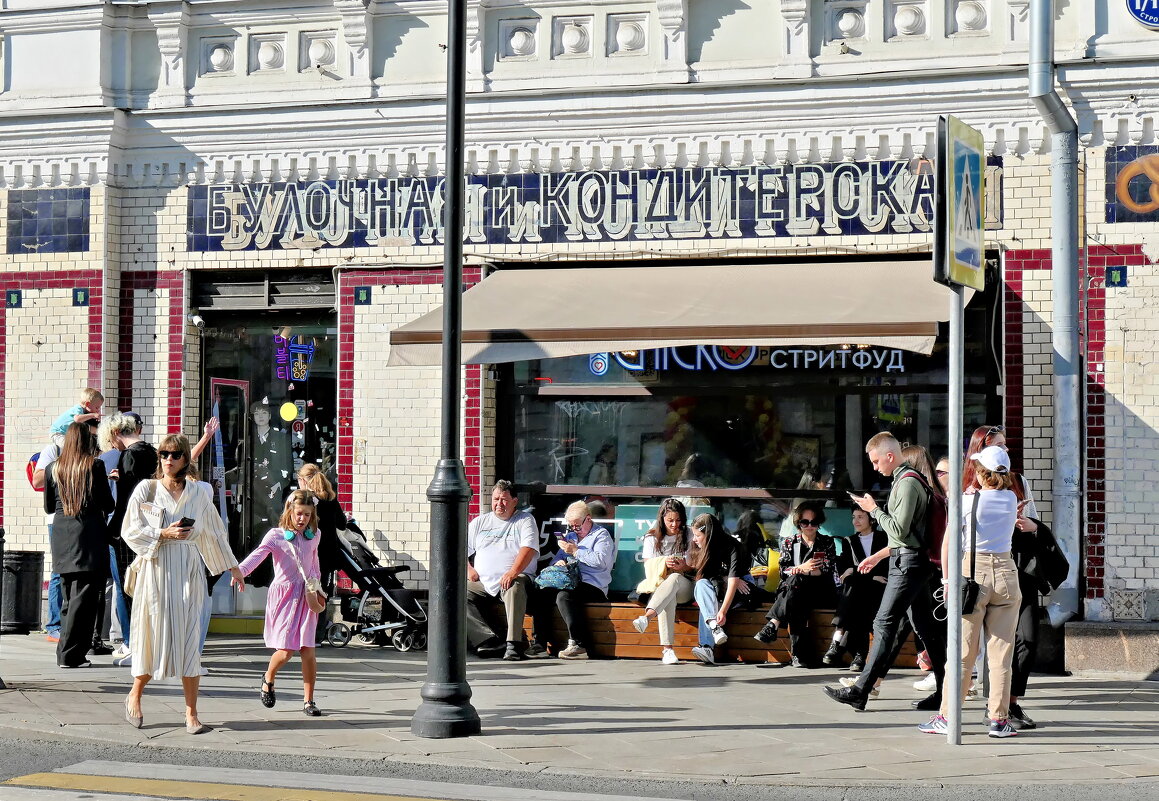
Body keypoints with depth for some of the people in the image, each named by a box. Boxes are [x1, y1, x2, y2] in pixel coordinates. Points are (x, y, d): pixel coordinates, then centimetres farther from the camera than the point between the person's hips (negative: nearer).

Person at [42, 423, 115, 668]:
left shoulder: (53, 469, 6)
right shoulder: (95, 466, -6)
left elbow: (48, 507, 13)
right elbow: (108, 504, -3)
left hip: (62, 538, 5)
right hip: (89, 538, -5)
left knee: (68, 599, 14)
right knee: (84, 597, -3)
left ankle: (65, 652, 15)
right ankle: (71, 654, -7)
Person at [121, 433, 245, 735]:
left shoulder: (198, 493, 8)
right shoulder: (146, 490, 2)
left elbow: (213, 532, 18)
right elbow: (130, 531, -1)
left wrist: (231, 566, 21)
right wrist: (164, 534, -13)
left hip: (188, 571, 2)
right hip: (155, 570, -2)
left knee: (190, 639, -2)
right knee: (154, 635, -1)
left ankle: (191, 713, 0)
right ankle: (135, 695, 25)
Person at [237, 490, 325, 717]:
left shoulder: (314, 536, 8)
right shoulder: (276, 535, -7)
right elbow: (258, 554, -23)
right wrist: (240, 570, -40)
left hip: (306, 596, 3)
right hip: (283, 594, -3)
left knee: (308, 649, -4)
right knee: (286, 651, -8)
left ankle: (308, 700, 5)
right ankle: (268, 679, 25)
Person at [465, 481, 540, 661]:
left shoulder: (525, 520, 9)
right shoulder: (480, 522, 22)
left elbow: (529, 548, -7)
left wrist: (513, 572, -23)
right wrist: (468, 569, 1)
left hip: (514, 578, -4)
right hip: (482, 583, 4)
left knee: (515, 587, -38)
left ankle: (513, 644, -42)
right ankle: (492, 639, -31)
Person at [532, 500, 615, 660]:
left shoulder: (601, 535, 4)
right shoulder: (571, 536, 28)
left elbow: (601, 561, -13)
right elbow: (557, 558, 28)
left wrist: (576, 551, -9)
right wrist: (558, 562, 3)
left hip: (593, 586, -7)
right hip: (569, 584, 7)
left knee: (564, 596, -35)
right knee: (541, 594, -20)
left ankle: (579, 645, -37)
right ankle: (540, 643, -23)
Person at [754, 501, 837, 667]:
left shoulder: (827, 543, 12)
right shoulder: (789, 543, 17)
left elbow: (827, 571, -4)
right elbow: (783, 571, 4)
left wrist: (798, 570, -14)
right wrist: (803, 568, -17)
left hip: (821, 595, -2)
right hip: (796, 593, 2)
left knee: (795, 581, -33)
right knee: (797, 604, -36)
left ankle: (773, 625, -45)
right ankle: (801, 654, -46)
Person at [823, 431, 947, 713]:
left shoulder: (907, 483, -15)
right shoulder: (906, 480, 16)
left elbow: (899, 530, -20)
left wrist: (874, 509, -10)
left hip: (907, 563, -10)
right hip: (913, 560, 11)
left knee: (885, 624, -10)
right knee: (926, 626, 10)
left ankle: (860, 691, -11)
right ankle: (945, 691, 11)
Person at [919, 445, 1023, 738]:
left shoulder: (967, 500, -5)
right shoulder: (1011, 500, 5)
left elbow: (947, 543, -6)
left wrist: (948, 578, 0)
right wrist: (977, 492, 26)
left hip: (972, 571, -3)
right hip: (1005, 572, 3)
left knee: (963, 651, 1)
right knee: (1001, 651, 4)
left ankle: (946, 717, 4)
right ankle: (999, 719, 5)